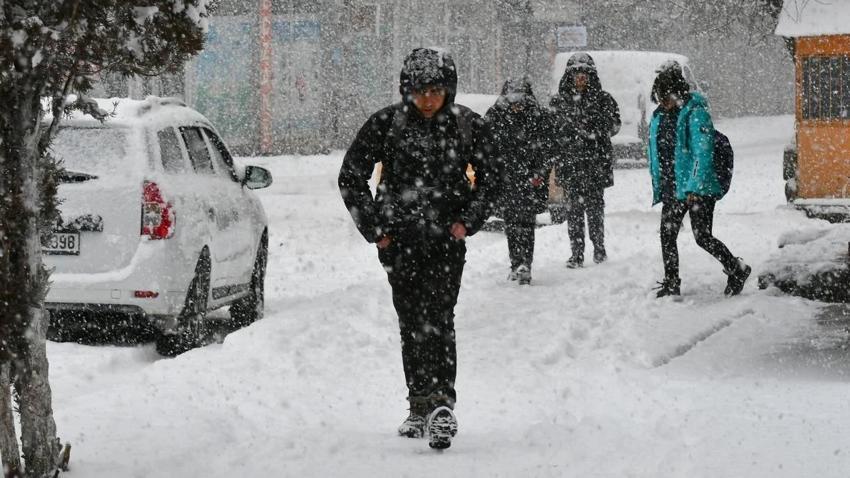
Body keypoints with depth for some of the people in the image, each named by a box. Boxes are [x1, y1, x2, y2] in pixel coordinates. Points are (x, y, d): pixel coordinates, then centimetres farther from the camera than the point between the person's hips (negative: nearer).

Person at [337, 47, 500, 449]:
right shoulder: (386, 123, -4)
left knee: (437, 318, -15)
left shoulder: (467, 125, -2)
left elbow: (489, 176, 11)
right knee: (411, 322, 3)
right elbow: (351, 178, 3)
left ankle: (440, 403, -24)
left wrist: (468, 220, -2)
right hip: (399, 239, 1)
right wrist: (373, 227, -2)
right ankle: (421, 406, 12)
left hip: (447, 237, -1)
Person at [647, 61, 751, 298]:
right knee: (667, 235, 5)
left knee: (702, 237, -7)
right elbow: (656, 156, 18)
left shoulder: (695, 113, -13)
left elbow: (703, 153, -18)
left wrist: (695, 188, -22)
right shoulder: (659, 116, 10)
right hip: (672, 189, 7)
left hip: (698, 189, -7)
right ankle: (671, 283, 16)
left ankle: (737, 270, 12)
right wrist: (658, 187, 16)